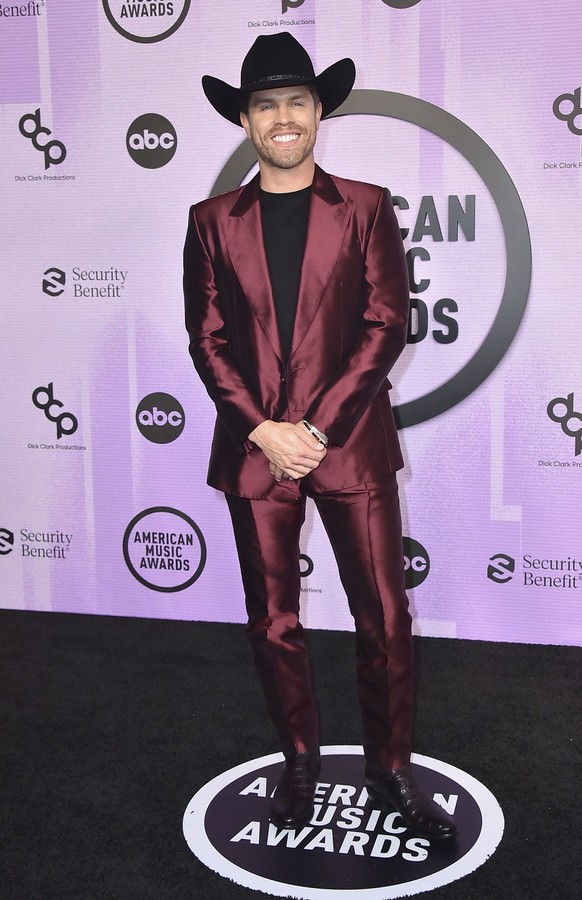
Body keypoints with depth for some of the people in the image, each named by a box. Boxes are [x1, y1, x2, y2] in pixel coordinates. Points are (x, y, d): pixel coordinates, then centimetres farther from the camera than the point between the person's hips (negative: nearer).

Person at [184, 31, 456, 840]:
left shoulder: (365, 207, 4)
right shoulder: (213, 221, 8)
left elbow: (387, 325, -3)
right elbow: (207, 338, 3)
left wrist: (318, 426, -11)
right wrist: (263, 430, -9)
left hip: (351, 443, -1)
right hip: (254, 448, 2)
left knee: (385, 617, 3)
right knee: (273, 623, 10)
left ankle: (391, 769, 22)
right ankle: (300, 761, 30)